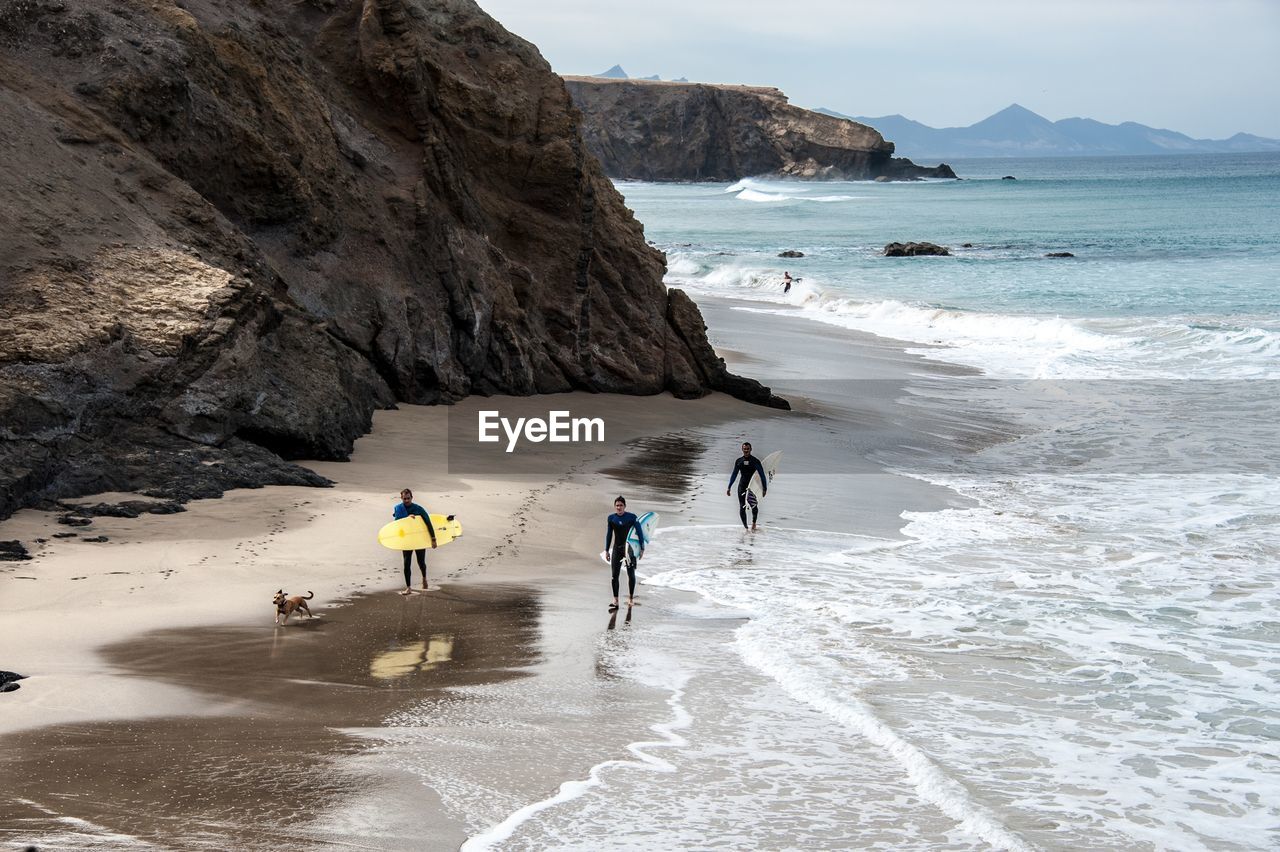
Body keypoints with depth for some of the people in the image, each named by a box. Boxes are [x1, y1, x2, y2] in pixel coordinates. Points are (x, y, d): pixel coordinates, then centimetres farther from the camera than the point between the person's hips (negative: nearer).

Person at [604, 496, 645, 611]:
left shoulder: (632, 517, -9)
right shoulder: (611, 518, 0)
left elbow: (640, 532, -4)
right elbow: (609, 535, 9)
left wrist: (642, 549, -6)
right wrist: (607, 550, 9)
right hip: (617, 548, 2)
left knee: (631, 574, 4)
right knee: (615, 575, -4)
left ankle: (631, 599, 18)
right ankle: (615, 601, -2)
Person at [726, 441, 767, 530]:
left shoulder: (755, 461, 0)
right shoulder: (739, 461, 9)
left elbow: (762, 475, 2)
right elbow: (734, 475, 17)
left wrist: (764, 488, -3)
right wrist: (729, 487, 14)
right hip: (742, 485, 3)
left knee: (753, 505, -15)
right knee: (742, 507, -3)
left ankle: (754, 522, 6)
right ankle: (745, 526, 4)